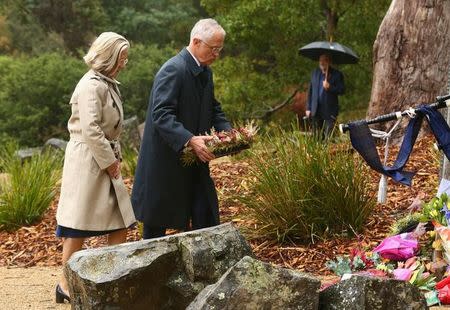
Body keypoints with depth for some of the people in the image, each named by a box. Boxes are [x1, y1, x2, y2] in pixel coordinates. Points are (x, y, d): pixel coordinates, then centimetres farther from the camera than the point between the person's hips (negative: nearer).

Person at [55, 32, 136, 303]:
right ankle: (66, 286, 5)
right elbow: (90, 130, -23)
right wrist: (109, 161, -15)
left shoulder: (108, 83, 14)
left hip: (105, 159, 10)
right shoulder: (91, 85, -17)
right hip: (88, 161, -10)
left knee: (120, 220, 9)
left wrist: (115, 157, 11)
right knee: (79, 226, -3)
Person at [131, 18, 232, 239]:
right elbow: (161, 116, -27)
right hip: (166, 161, -8)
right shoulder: (173, 70, -19)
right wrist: (190, 140, -38)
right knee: (157, 224, 6)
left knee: (207, 221, 5)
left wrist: (228, 132, 1)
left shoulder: (205, 72, 9)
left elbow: (213, 109, 20)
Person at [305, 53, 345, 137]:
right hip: (316, 111, 5)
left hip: (330, 112, -5)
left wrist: (330, 87, -24)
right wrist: (308, 108, 11)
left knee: (328, 136, -10)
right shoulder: (315, 73, 12)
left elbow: (342, 90, -8)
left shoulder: (337, 75, -2)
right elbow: (310, 91, 15)